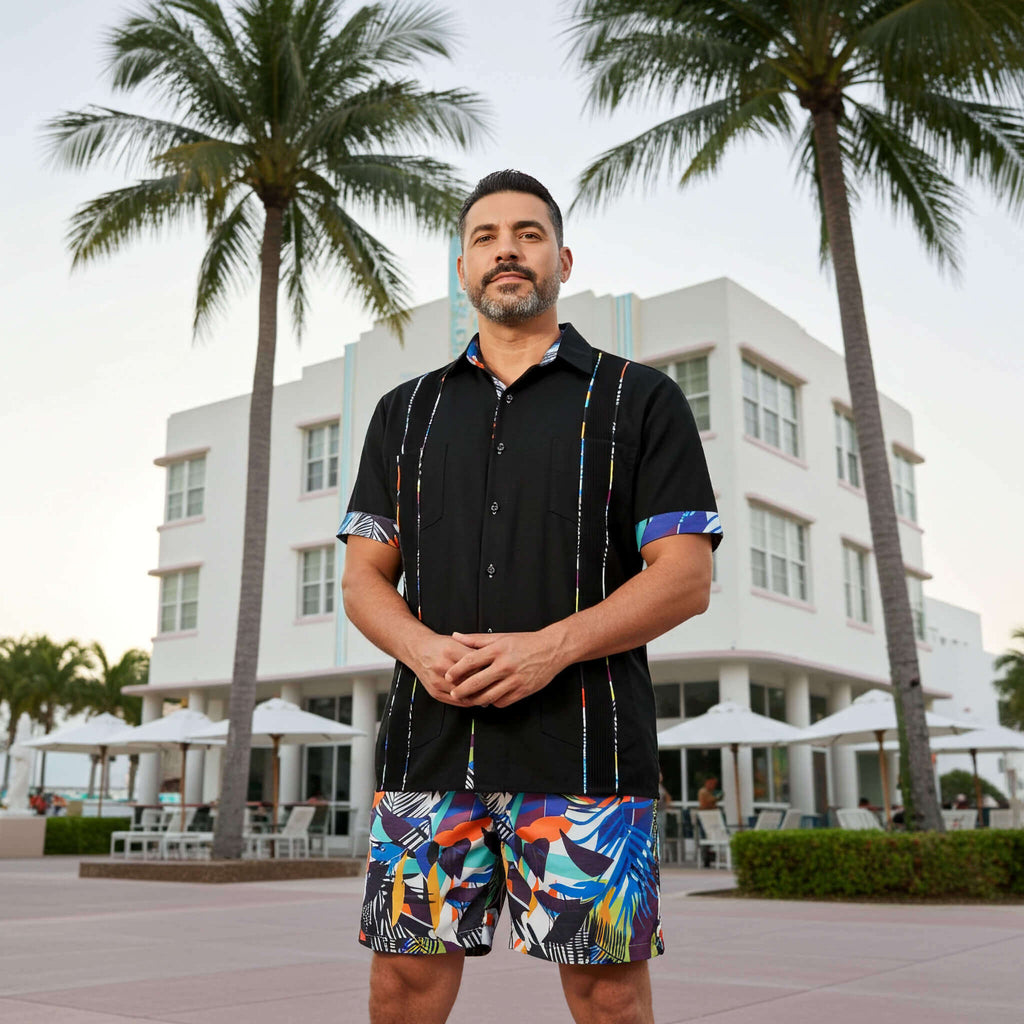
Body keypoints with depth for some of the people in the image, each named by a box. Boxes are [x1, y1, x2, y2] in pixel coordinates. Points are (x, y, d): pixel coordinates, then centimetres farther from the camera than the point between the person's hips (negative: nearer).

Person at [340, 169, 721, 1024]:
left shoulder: (640, 399, 6)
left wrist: (549, 648, -16)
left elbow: (686, 578, -2)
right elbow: (363, 578, 13)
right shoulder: (406, 412, 17)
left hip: (584, 751, -3)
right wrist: (422, 648, -9)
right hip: (429, 744, 3)